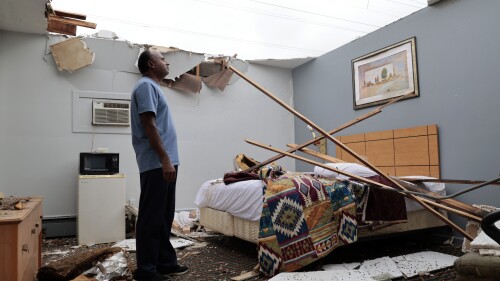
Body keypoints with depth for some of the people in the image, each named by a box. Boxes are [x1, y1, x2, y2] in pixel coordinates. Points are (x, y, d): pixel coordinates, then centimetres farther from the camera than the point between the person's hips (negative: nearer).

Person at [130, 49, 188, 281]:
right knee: (151, 218, -4)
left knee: (164, 217, 14)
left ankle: (165, 262, 23)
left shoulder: (154, 87, 23)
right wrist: (165, 159, -22)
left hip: (164, 163, 10)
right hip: (156, 164, -10)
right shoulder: (146, 86, -8)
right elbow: (149, 126, -18)